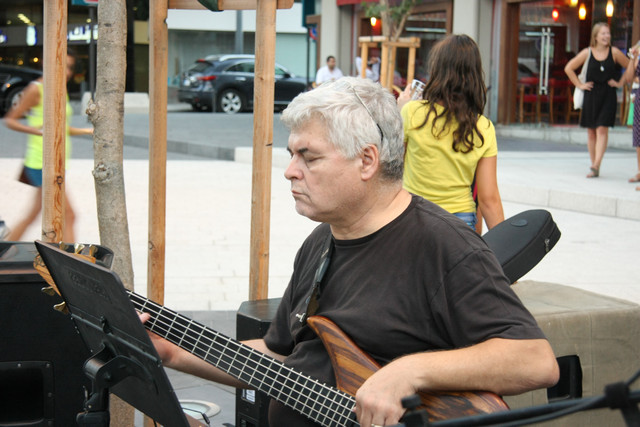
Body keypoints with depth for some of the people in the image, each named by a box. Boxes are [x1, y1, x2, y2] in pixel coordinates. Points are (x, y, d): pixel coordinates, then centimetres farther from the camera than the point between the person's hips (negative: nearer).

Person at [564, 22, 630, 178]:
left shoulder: (614, 52, 0)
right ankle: (594, 165, 14)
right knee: (591, 131, 5)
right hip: (591, 94, 1)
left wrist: (620, 83, 5)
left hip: (608, 96, -1)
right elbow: (569, 68, 8)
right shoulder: (587, 52, 0)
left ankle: (596, 166, -16)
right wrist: (579, 85, 4)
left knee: (602, 130, -11)